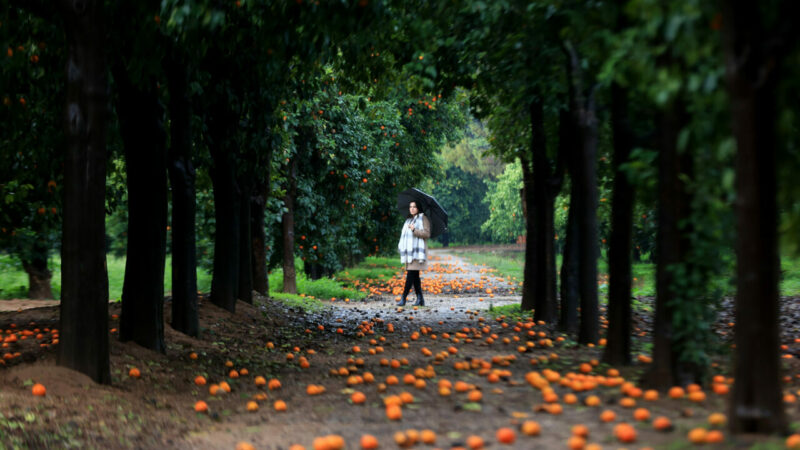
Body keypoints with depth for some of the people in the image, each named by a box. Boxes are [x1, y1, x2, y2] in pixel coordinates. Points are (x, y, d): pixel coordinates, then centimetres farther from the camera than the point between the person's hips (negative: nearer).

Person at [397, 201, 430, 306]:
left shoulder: (423, 218, -1)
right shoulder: (408, 220, 22)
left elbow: (427, 233, -11)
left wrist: (414, 230, -21)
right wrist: (401, 246, 17)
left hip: (418, 251, -8)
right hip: (409, 252, 8)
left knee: (411, 274, -13)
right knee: (414, 276, 5)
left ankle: (403, 298, -15)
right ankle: (420, 299, 7)